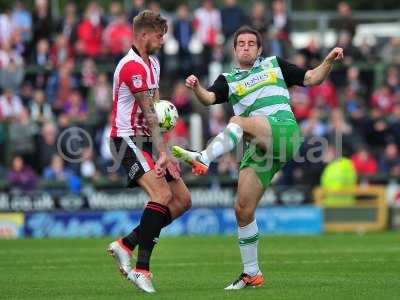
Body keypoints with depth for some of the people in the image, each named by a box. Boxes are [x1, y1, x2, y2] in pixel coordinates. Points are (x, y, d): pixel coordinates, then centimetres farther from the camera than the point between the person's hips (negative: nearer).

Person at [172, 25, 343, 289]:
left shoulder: (274, 64, 20)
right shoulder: (228, 79, 19)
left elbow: (312, 79, 20)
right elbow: (209, 98, -1)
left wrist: (329, 61, 2)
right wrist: (196, 88, -23)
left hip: (284, 131, -3)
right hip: (258, 149, 3)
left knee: (238, 121, -30)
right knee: (243, 209, -4)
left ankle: (202, 160, -47)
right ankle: (252, 273, 7)